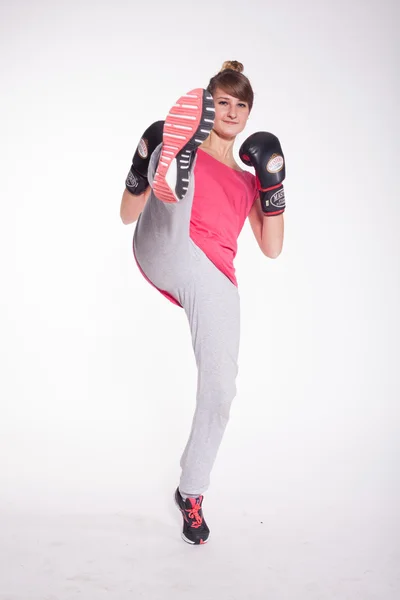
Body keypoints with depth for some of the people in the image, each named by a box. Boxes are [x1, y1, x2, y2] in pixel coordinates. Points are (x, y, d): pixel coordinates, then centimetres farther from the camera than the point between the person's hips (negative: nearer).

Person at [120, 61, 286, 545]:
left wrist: (272, 184, 8)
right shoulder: (186, 153, 16)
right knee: (178, 177, -24)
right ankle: (171, 164, -62)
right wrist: (144, 167, -10)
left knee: (219, 393, -1)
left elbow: (272, 248, 18)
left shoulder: (248, 180, 26)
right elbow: (128, 215, 10)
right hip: (166, 255, -2)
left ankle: (191, 494, 18)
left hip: (215, 280, 2)